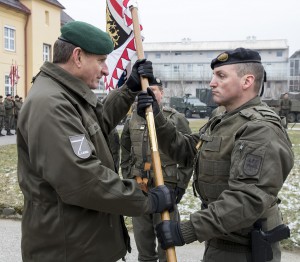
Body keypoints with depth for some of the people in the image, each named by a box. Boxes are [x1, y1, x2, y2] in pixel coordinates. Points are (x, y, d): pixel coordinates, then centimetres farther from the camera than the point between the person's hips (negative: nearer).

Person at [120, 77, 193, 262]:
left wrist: (181, 185, -7)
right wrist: (127, 180, 11)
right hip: (137, 188, 4)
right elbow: (125, 154, 16)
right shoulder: (132, 120, 7)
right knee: (142, 236, 16)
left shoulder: (177, 119, -5)